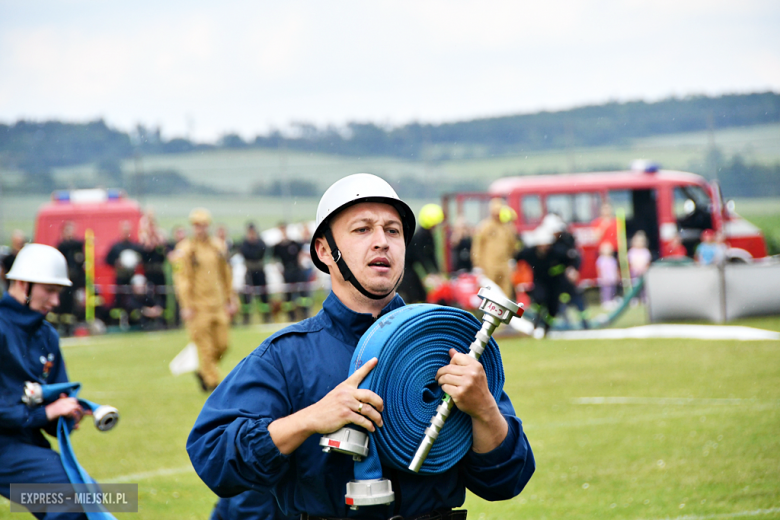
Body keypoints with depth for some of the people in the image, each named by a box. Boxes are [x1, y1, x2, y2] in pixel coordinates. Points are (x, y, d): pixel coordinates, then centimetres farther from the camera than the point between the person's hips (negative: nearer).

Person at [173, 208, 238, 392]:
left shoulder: (217, 246, 11)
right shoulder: (185, 249, -6)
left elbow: (226, 275, 18)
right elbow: (181, 279, -9)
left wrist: (231, 300, 16)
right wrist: (186, 306, -14)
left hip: (218, 304, 5)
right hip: (198, 306, -5)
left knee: (222, 344, 4)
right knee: (205, 345, -5)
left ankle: (204, 372, 26)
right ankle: (212, 381, 4)